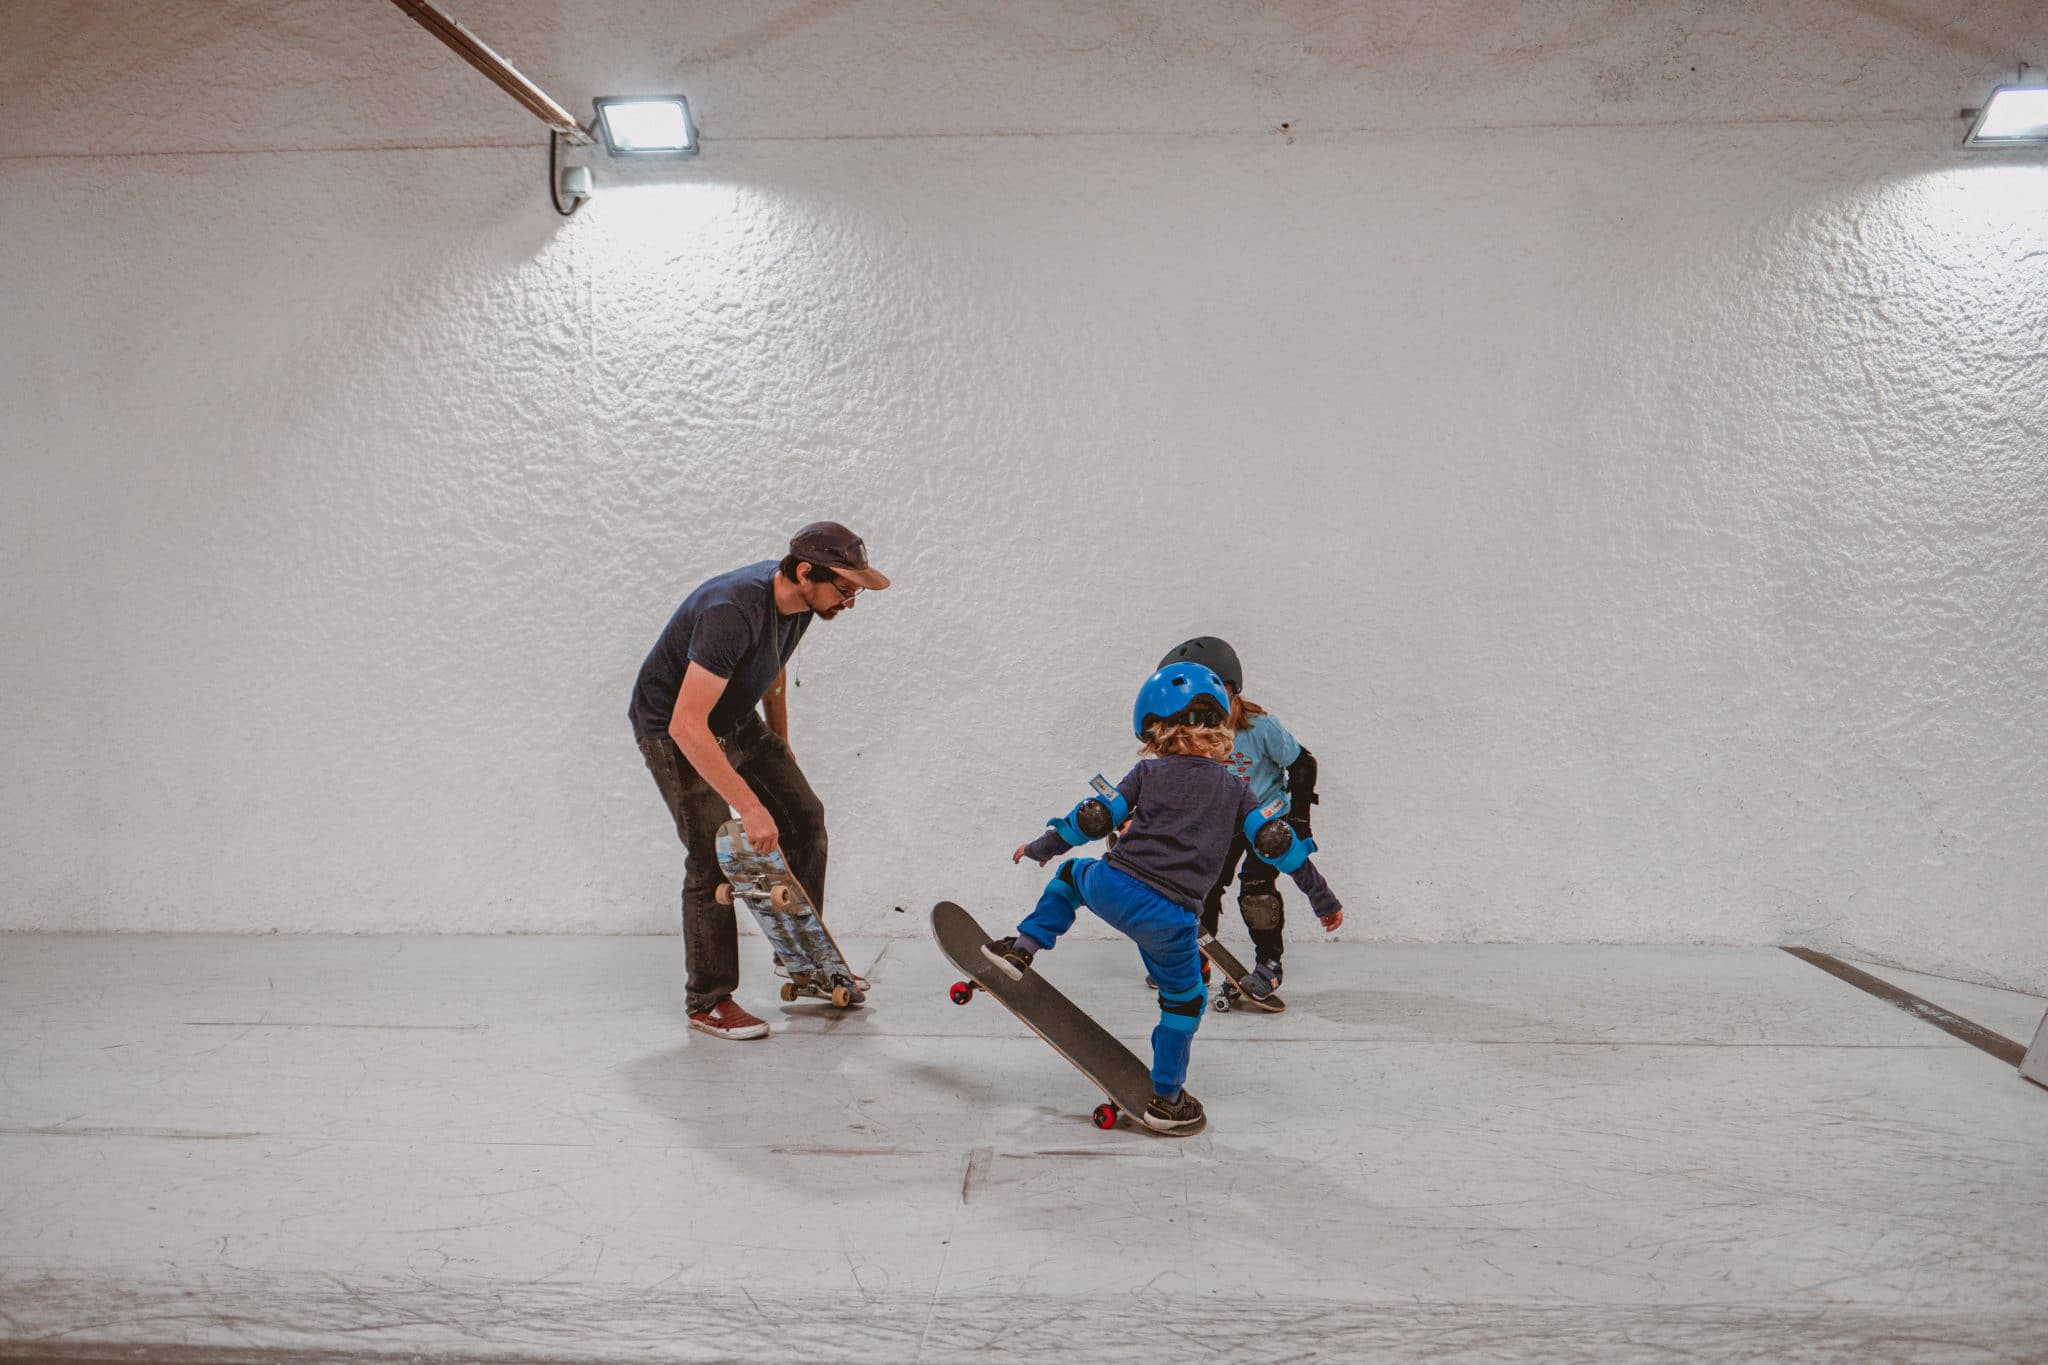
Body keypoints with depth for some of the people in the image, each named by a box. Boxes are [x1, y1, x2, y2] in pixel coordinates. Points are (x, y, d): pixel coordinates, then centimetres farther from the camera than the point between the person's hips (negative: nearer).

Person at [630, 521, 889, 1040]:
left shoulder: (797, 602, -10)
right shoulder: (732, 612, -38)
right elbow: (686, 725, -42)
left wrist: (780, 749, 21)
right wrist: (750, 806, -42)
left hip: (735, 720, 8)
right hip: (672, 729, -8)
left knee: (804, 814, 7)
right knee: (713, 857, -10)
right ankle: (708, 1001, 5)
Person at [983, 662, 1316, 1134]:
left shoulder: (1148, 771, 11)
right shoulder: (1235, 790, 14)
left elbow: (1095, 818, 7)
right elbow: (1277, 843, 9)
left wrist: (1041, 847, 22)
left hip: (1112, 887, 1)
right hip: (1169, 920, 0)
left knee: (1073, 872, 35)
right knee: (1185, 1002, 21)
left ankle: (1022, 947, 28)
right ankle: (1166, 1100, 27)